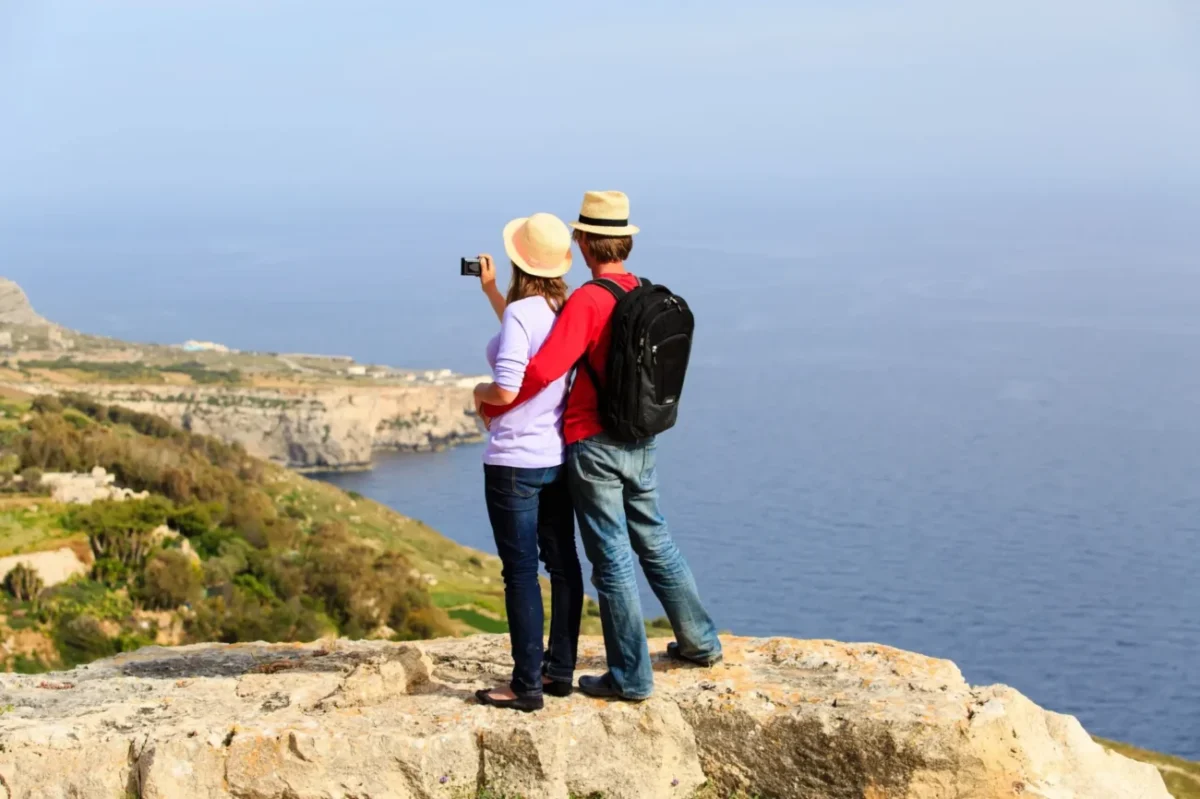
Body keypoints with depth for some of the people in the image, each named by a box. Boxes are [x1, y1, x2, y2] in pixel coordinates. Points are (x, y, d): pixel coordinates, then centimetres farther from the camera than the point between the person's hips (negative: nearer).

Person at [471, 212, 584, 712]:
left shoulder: (521, 313, -19)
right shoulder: (565, 310, 5)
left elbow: (506, 390, -25)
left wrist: (480, 392, -3)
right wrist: (490, 290, 31)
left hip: (515, 461, -8)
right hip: (558, 455, 8)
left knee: (521, 571, -3)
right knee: (562, 562, 13)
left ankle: (526, 686, 1)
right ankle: (560, 670, 22)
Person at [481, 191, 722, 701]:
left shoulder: (587, 301, -19)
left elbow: (543, 371, -27)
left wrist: (491, 406, -12)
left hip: (594, 445, -7)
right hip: (641, 443, 7)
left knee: (612, 560, 1)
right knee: (655, 543, 22)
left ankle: (631, 677, 9)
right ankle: (699, 641, 34)